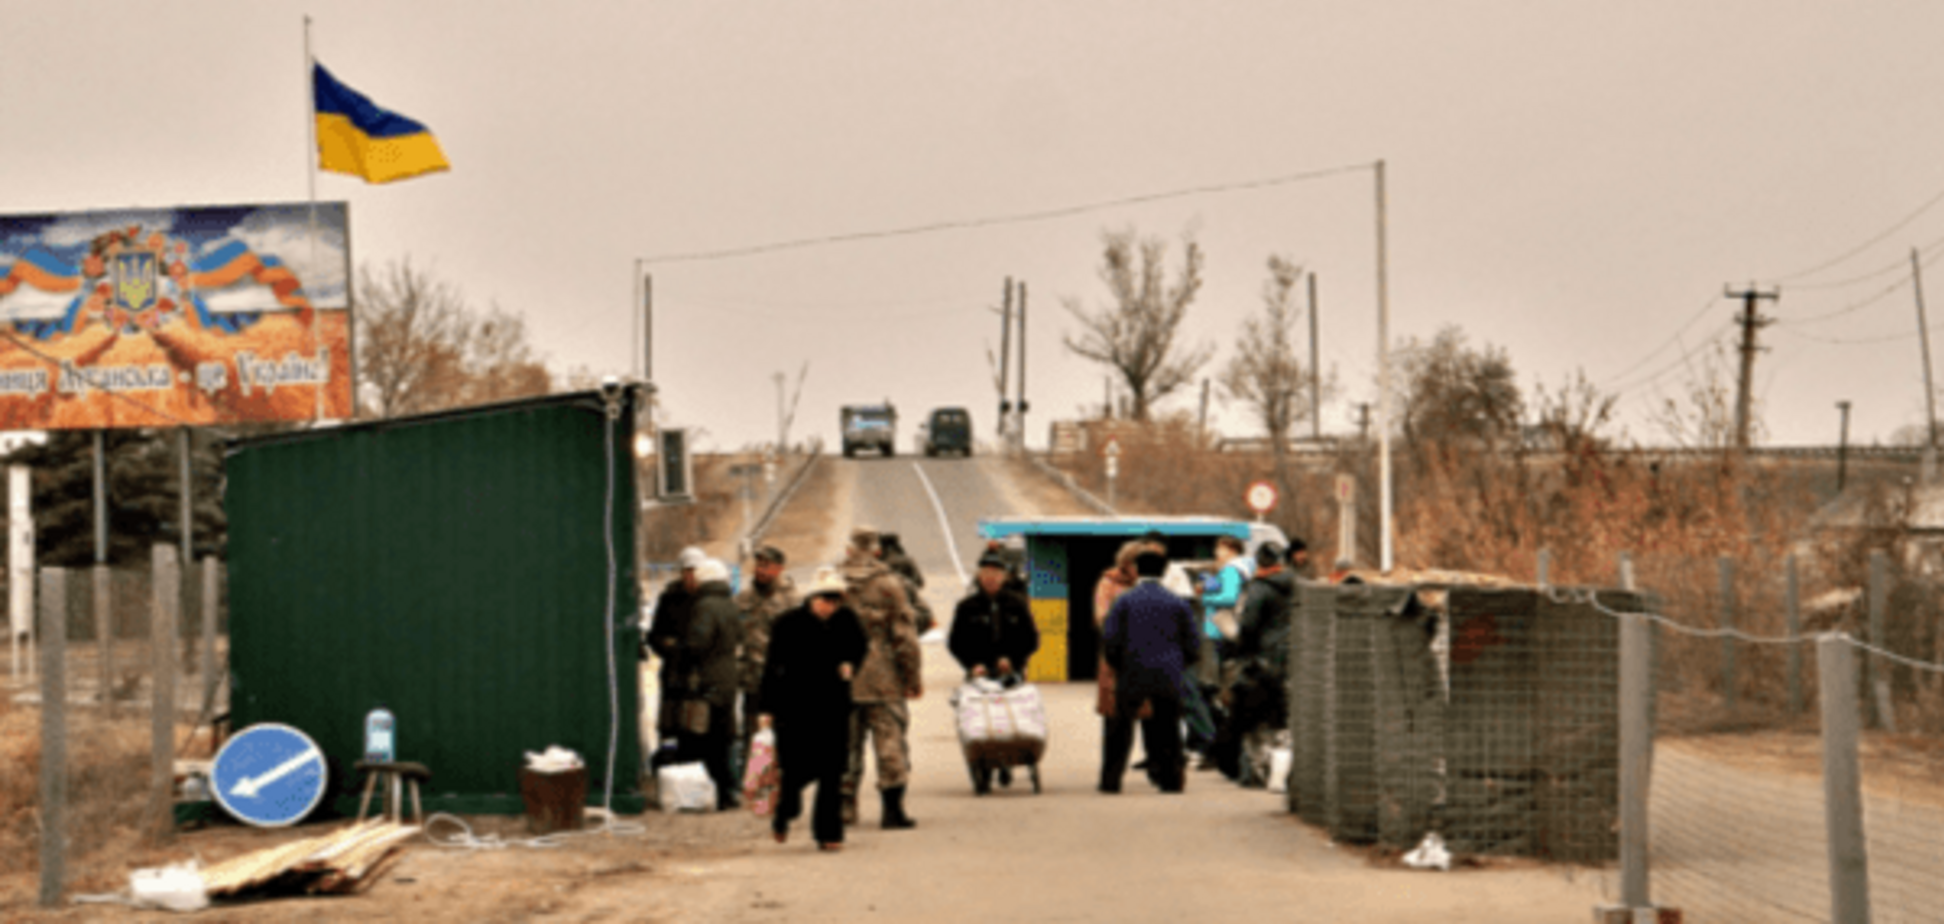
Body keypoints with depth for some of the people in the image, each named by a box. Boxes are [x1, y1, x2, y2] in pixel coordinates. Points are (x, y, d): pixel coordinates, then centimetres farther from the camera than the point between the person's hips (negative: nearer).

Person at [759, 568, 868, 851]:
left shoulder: (846, 620, 0)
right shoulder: (788, 624, -7)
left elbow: (859, 647, 20)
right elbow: (772, 667, -5)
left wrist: (849, 664, -2)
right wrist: (767, 709, -7)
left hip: (834, 706, 3)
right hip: (795, 708, -2)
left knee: (832, 771, -1)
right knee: (799, 769, -2)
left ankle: (828, 833, 5)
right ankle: (783, 813, 29)